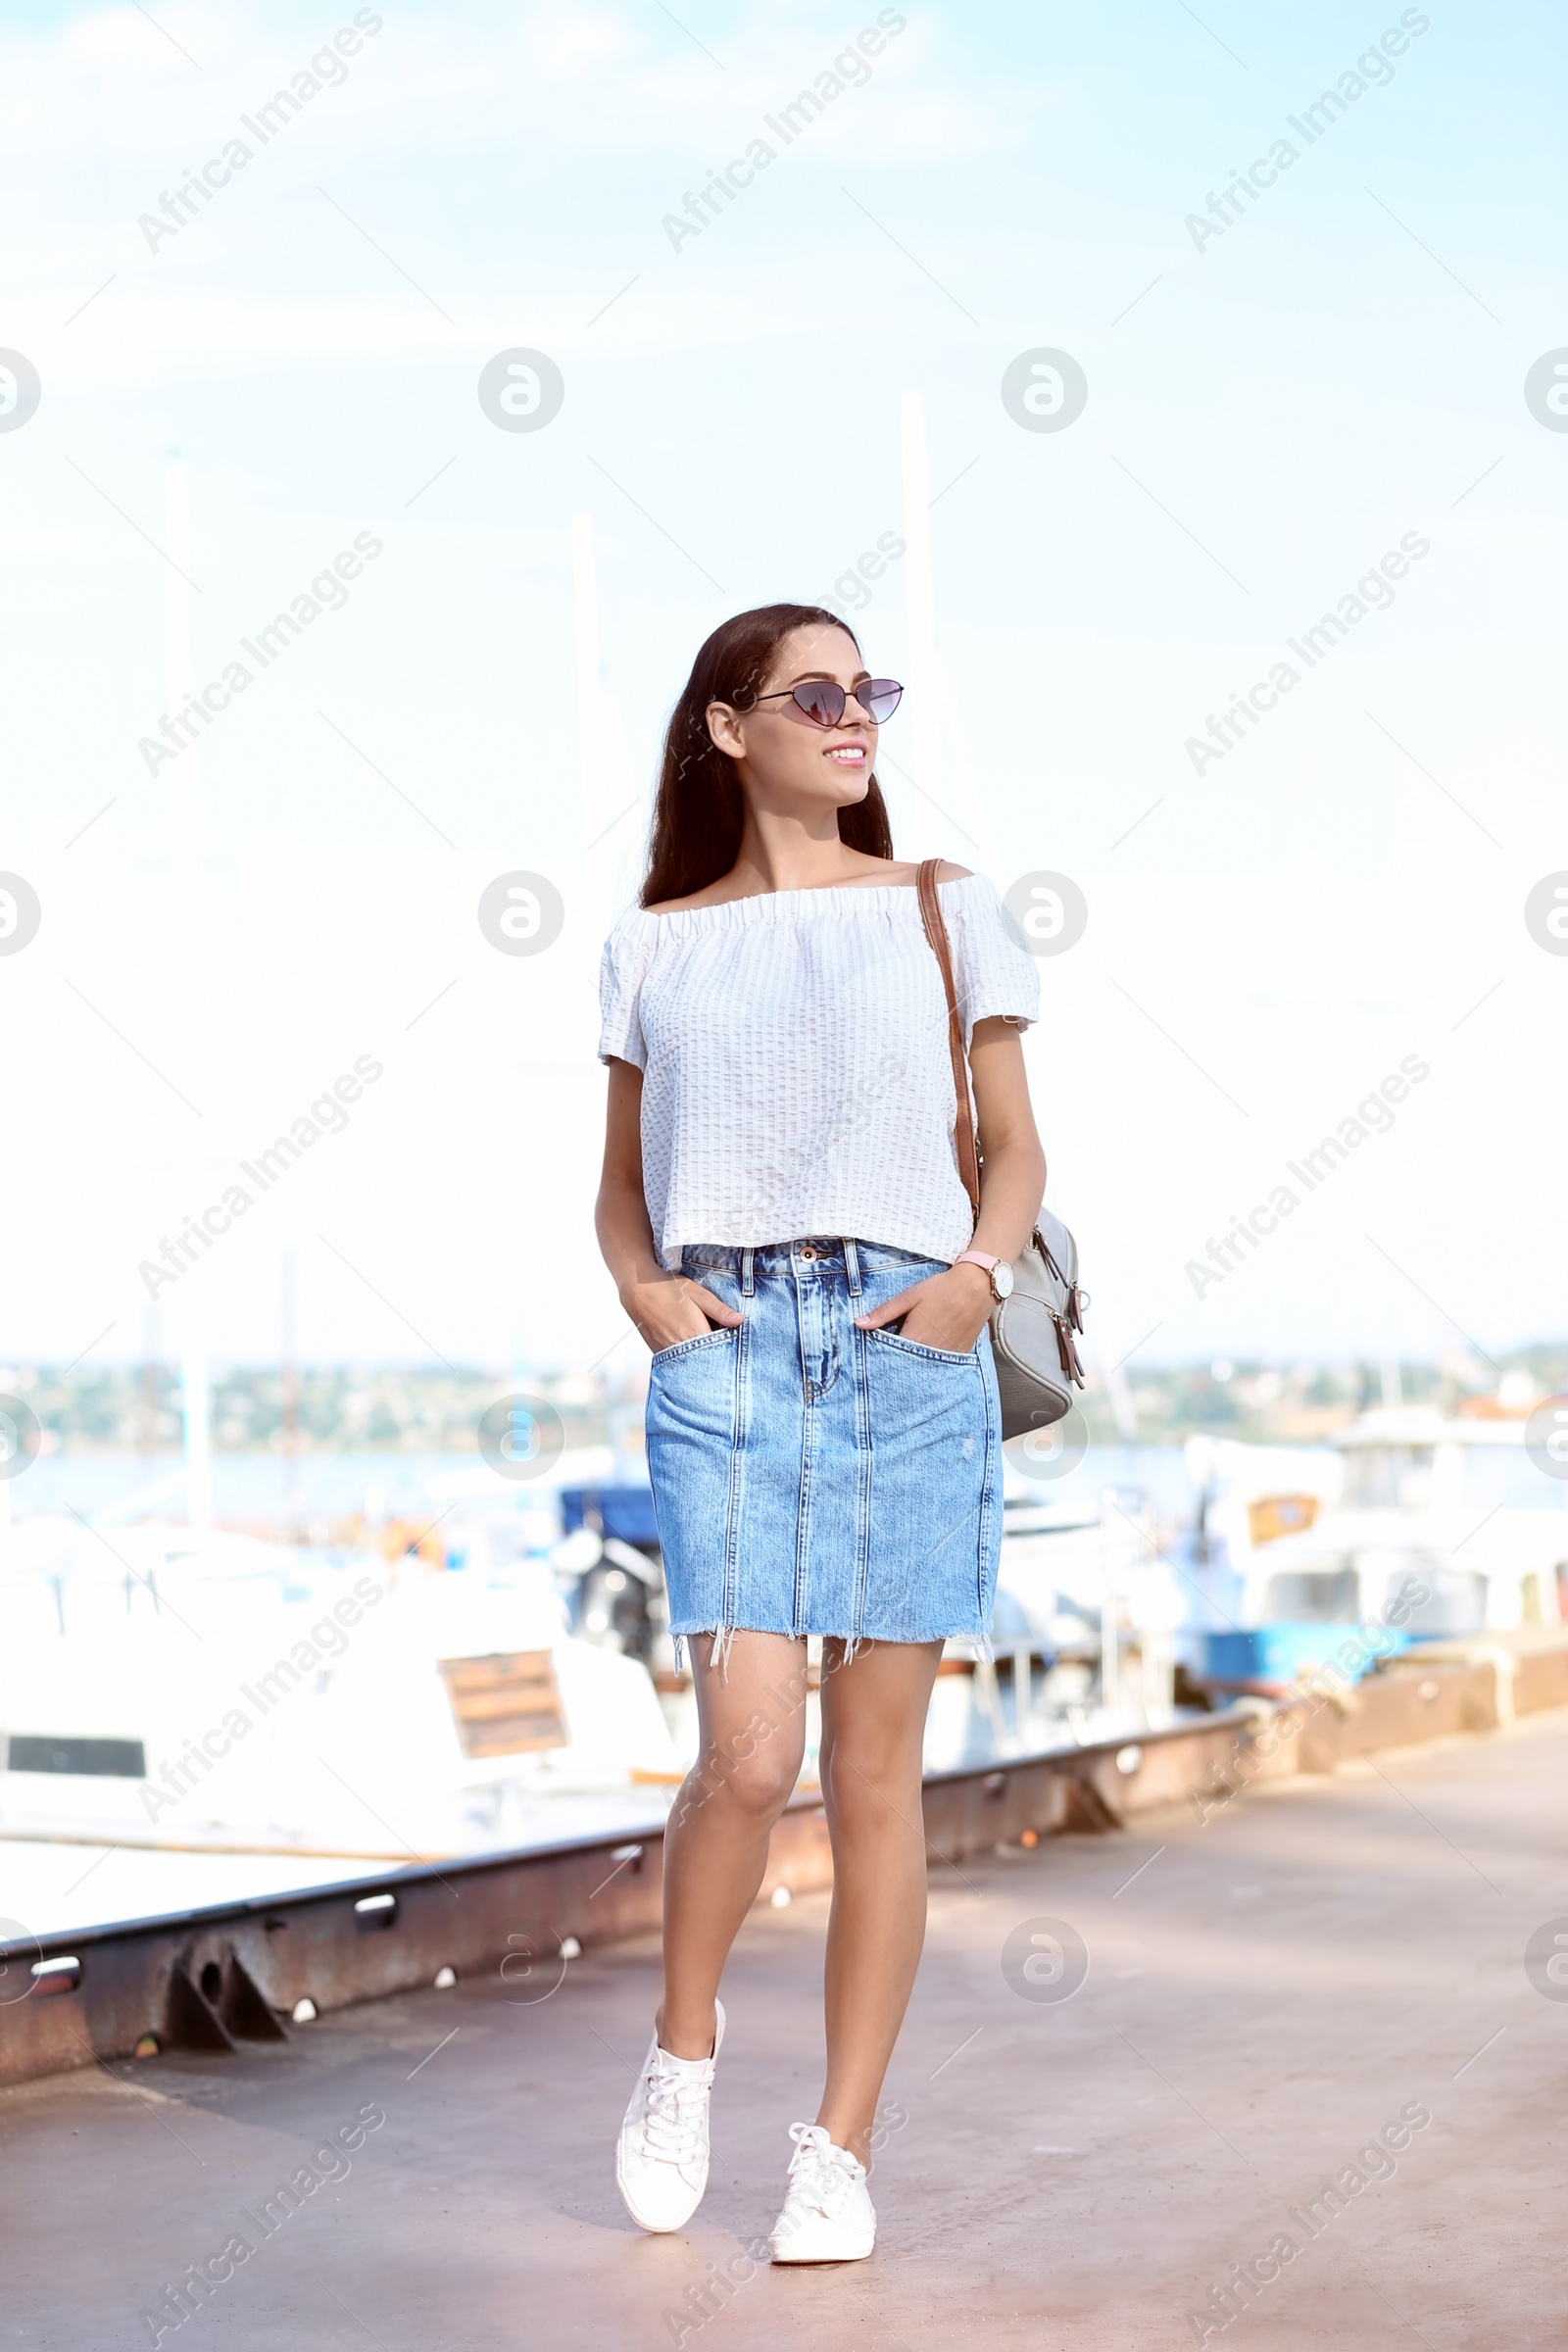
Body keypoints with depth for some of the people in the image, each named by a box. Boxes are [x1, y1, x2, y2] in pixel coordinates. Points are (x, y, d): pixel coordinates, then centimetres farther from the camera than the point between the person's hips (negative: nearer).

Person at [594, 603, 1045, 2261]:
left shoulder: (942, 910, 10)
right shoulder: (658, 945, 11)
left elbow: (1013, 1144, 14)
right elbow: (622, 1181, 17)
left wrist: (980, 1271, -5)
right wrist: (642, 1288, -3)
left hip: (909, 1341, 1)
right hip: (728, 1346, 0)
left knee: (875, 1768, 2)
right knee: (750, 1752, -13)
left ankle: (841, 2146, 13)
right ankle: (682, 2050, 15)